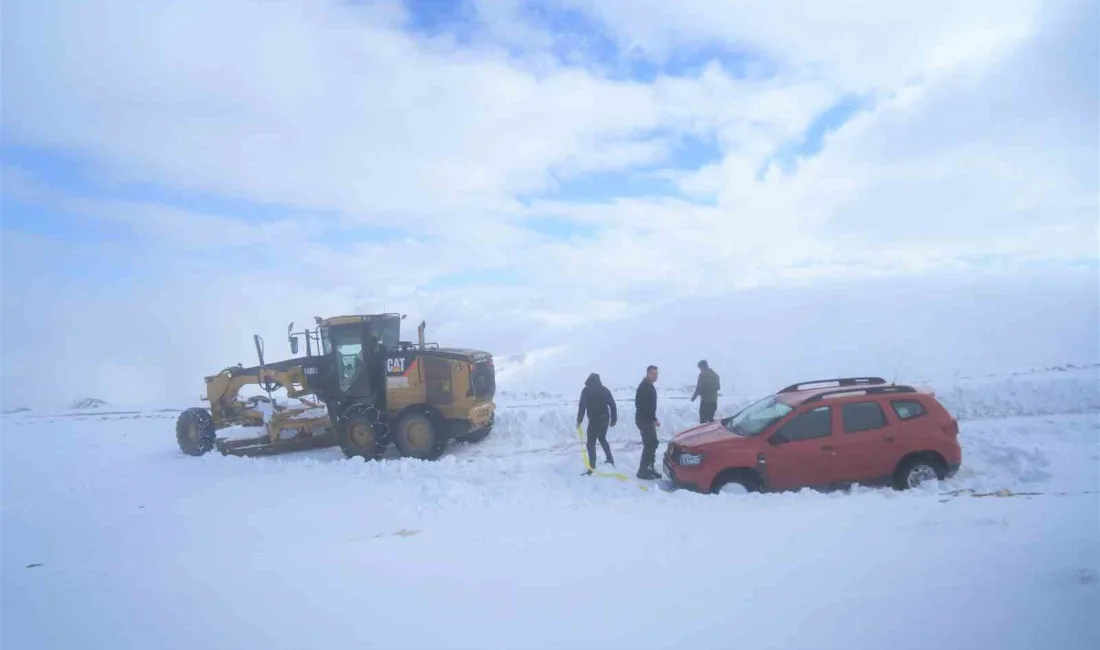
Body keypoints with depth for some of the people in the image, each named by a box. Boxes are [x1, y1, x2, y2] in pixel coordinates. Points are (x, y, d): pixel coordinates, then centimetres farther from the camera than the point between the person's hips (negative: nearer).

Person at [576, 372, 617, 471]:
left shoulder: (586, 390, -2)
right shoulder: (604, 389, 11)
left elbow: (582, 406, -10)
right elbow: (612, 404, 8)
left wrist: (579, 420, -5)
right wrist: (614, 419, 14)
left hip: (594, 419, -5)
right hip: (605, 418, 5)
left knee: (591, 442, -2)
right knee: (602, 438, 27)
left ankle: (592, 467, -10)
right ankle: (610, 458, 32)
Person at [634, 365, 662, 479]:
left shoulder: (649, 386, 14)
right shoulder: (644, 387, -18)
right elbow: (643, 406, -24)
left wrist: (653, 418, 18)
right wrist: (654, 419, -20)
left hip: (647, 419, 10)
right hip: (644, 419, -10)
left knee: (652, 443, 13)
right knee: (649, 444, -10)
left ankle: (649, 468, 20)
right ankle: (643, 470, -7)